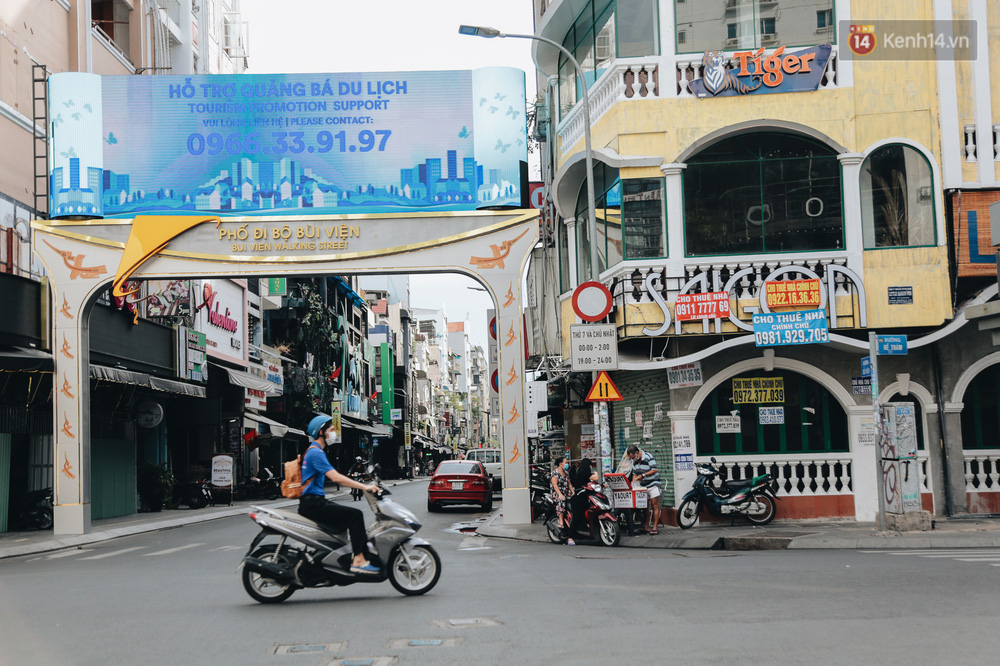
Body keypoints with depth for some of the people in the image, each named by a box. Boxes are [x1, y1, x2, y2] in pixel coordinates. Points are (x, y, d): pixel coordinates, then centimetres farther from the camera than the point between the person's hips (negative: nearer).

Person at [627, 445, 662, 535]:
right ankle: (647, 527, 8)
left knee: (654, 505, -7)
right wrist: (632, 483, -1)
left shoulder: (648, 457, -15)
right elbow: (635, 473, 15)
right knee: (645, 507, 5)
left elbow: (654, 470, -17)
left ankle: (655, 527, -8)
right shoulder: (634, 461, 7)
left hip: (653, 484, -7)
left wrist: (642, 475, -19)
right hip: (643, 486, 7)